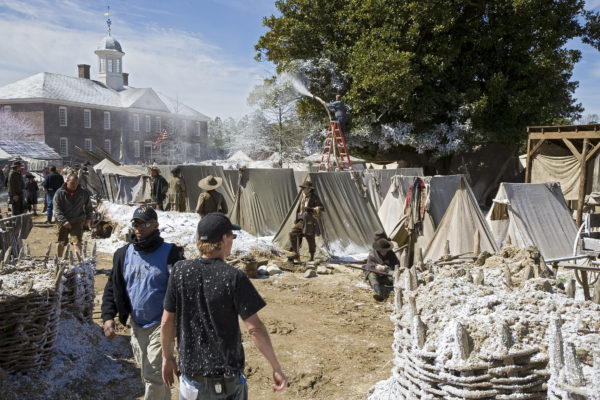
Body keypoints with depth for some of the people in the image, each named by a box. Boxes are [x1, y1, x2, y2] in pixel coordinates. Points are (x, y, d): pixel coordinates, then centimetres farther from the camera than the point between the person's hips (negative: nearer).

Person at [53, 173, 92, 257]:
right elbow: (56, 209, -10)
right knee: (61, 242, 10)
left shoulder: (83, 193, 3)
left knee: (78, 241, -9)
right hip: (63, 222, -1)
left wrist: (88, 219, 9)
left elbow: (88, 206, 17)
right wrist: (63, 221, -21)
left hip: (78, 221, 1)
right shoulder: (59, 193, -5)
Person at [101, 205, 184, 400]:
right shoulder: (124, 254, 3)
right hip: (136, 325, 6)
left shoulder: (170, 253, -12)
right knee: (147, 375, 18)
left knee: (154, 376, -5)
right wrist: (108, 317, -3)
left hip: (161, 325, -5)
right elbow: (112, 288, 9)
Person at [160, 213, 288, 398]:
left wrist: (167, 356, 14)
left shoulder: (180, 270, -7)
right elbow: (254, 328, -17)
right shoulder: (234, 277, -17)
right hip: (227, 381, -2)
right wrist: (276, 368, -8)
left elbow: (167, 322, -1)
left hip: (191, 375, 3)